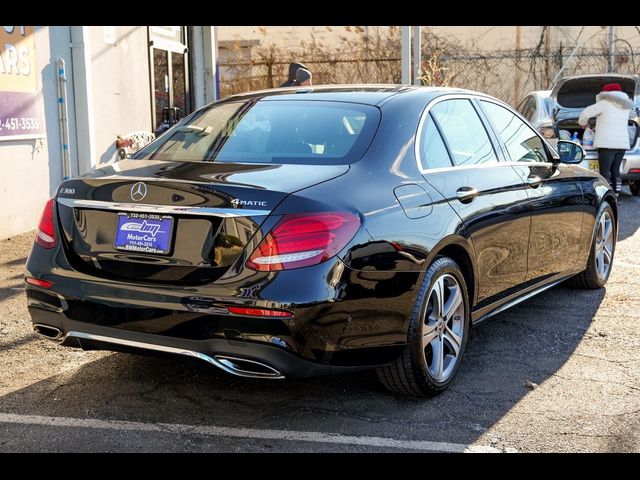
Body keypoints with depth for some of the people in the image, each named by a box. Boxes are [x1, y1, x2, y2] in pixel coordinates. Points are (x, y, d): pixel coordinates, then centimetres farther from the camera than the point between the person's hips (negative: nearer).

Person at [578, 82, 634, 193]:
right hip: (622, 143, 7)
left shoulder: (605, 103, -5)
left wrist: (582, 122, 14)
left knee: (605, 172, -7)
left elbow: (586, 113, -6)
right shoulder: (626, 106, 16)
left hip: (607, 144, -7)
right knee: (615, 170, 16)